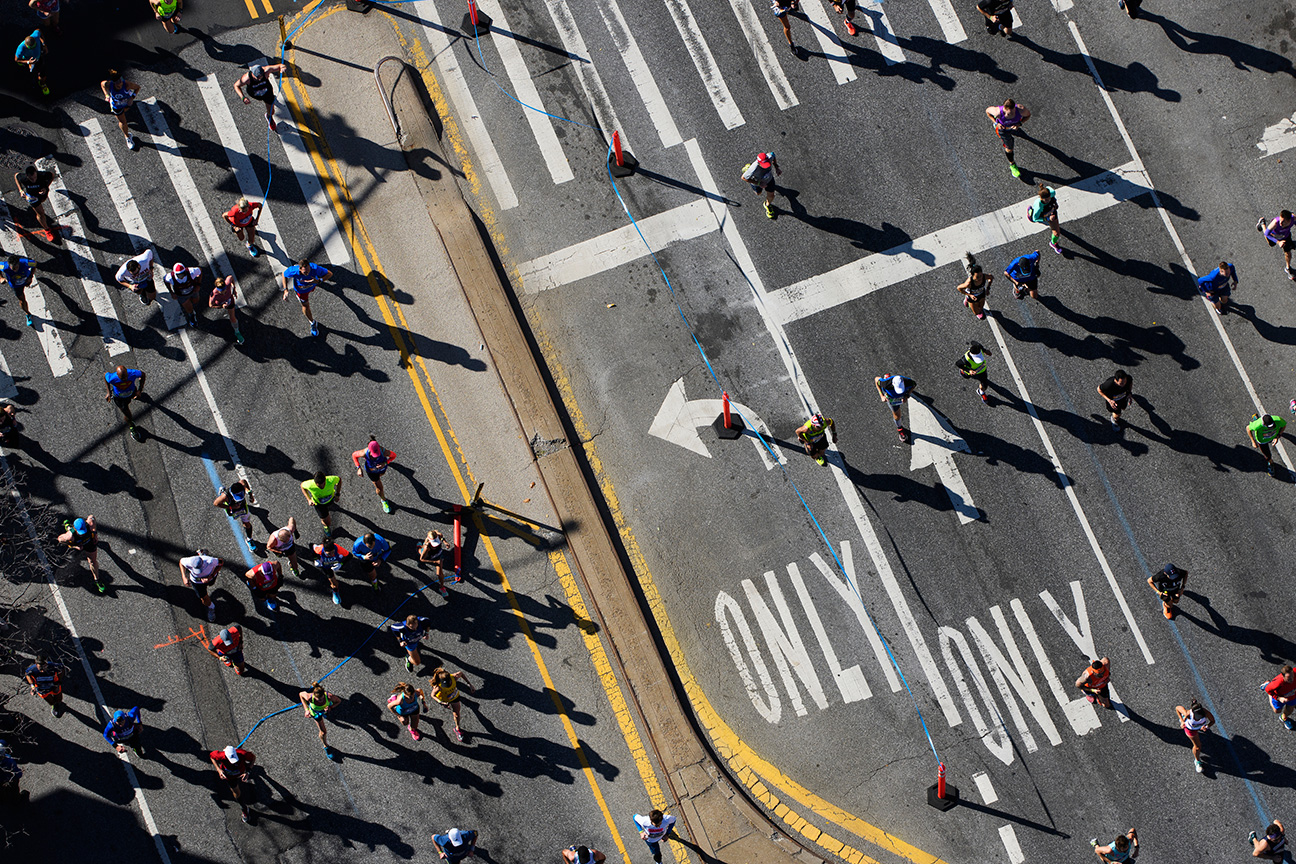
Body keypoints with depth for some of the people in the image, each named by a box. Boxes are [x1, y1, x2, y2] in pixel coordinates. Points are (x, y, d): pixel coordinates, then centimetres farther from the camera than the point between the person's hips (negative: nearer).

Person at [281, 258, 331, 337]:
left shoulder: (315, 269, -46)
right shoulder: (294, 271, -45)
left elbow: (330, 274, -33)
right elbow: (284, 274, -21)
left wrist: (318, 281, -50)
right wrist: (285, 290, -28)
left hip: (312, 284, 2)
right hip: (301, 289, -2)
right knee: (305, 306, 12)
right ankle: (313, 323, 41)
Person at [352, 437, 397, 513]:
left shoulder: (384, 452, -42)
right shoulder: (364, 453, -41)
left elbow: (393, 455, -20)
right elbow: (354, 455, -19)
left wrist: (385, 463, -36)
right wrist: (358, 468, -27)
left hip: (382, 466, 1)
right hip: (371, 470, -1)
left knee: (381, 474, 38)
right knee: (380, 488, 13)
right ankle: (383, 500, 46)